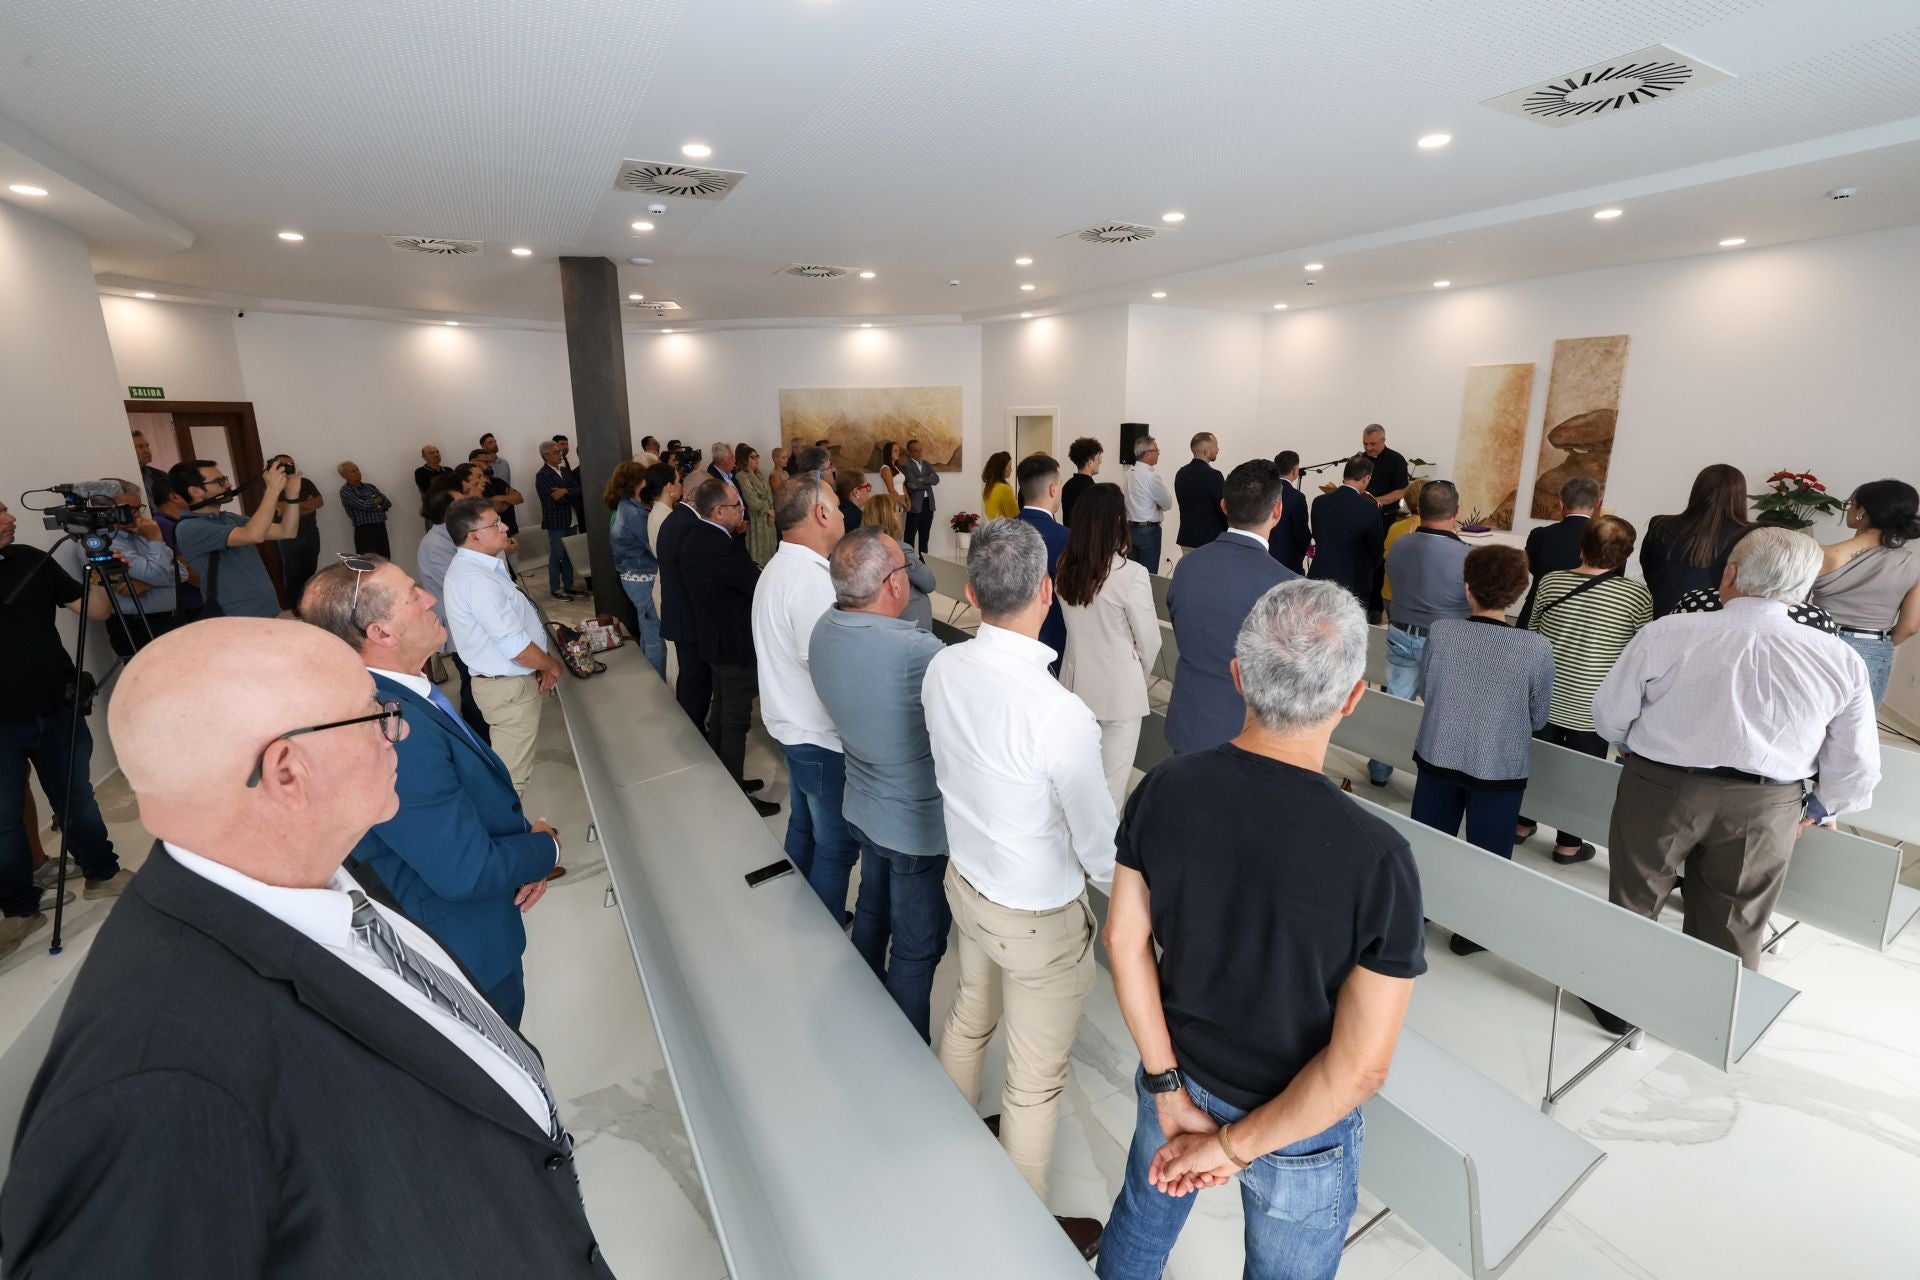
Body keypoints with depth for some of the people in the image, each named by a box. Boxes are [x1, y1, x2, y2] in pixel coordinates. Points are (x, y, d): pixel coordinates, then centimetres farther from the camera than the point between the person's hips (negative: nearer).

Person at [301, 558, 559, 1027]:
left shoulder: (399, 695, -2)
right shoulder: (391, 729, -34)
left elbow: (480, 797, 9)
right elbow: (467, 871, -31)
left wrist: (524, 855, -7)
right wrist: (546, 847, -12)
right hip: (466, 954, -8)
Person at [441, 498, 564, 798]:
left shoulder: (477, 566, 6)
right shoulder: (476, 580, -25)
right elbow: (516, 647, -26)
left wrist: (543, 663, 7)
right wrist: (551, 665, -8)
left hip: (505, 680, 10)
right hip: (509, 688, -10)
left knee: (520, 758, 22)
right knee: (513, 777, 1)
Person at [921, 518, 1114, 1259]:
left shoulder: (942, 671, -14)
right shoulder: (1060, 715, -34)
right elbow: (1101, 847, -22)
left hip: (965, 879, 7)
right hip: (1038, 919, -6)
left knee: (969, 1016, 32)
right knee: (1035, 1084, 17)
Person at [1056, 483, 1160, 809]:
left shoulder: (1065, 568, -4)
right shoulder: (1131, 575, -21)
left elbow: (1076, 625, 4)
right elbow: (1149, 640, -11)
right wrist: (1141, 675, 9)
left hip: (1077, 681, 6)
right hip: (1119, 688, -5)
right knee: (1112, 780, 11)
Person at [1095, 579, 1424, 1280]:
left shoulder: (1164, 787, -22)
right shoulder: (1377, 859, -31)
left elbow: (1124, 938, -13)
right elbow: (1361, 1064, -25)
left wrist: (1170, 1089, -6)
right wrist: (1236, 1146, -14)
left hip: (1178, 1076, 3)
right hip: (1300, 1129, -2)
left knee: (1141, 1222, 31)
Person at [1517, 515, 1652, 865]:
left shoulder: (1550, 582, -6)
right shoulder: (1637, 594, -13)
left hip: (1546, 699, 2)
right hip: (1594, 708, -2)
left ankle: (1522, 824, 33)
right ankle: (1568, 844, 24)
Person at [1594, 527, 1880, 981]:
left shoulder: (1666, 633, -17)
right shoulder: (1841, 661, -8)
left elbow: (1610, 717, -5)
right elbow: (1857, 765, 1)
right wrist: (1820, 808, 21)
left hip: (1657, 789, -2)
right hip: (1764, 808, 2)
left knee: (1632, 908, 17)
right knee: (1733, 929, 18)